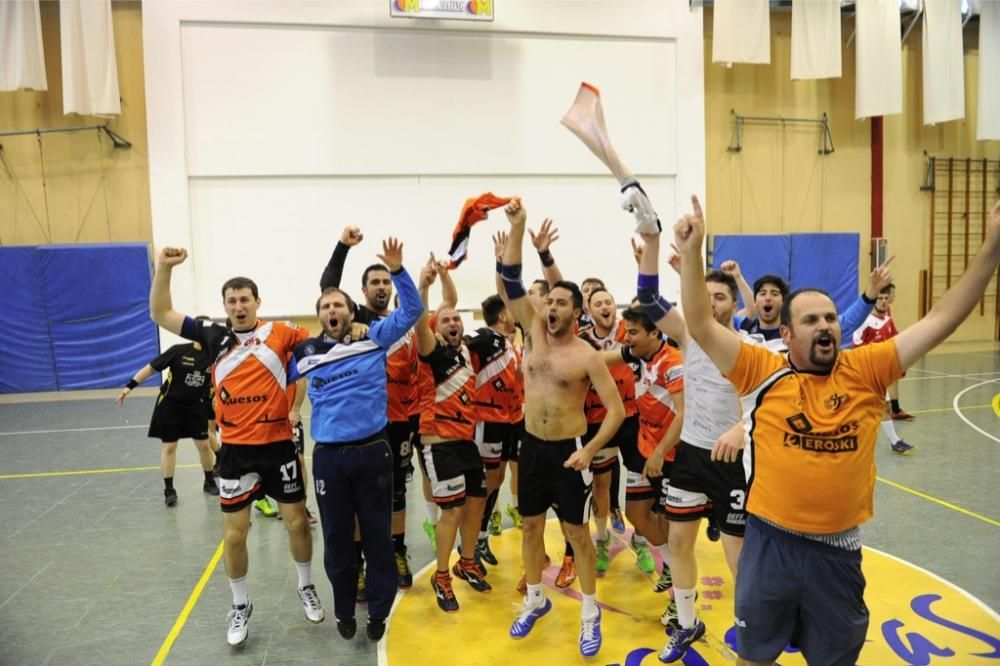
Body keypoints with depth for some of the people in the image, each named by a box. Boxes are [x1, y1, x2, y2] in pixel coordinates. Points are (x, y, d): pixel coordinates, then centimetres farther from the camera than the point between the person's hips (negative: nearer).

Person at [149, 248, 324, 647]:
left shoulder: (279, 332, -3)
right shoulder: (215, 337, 1)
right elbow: (160, 314, 3)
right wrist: (164, 267, -8)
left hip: (278, 445, -1)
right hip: (235, 450, 1)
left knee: (297, 522, 11)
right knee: (234, 533, 9)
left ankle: (307, 588, 36)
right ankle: (241, 606, 30)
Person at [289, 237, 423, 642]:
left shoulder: (375, 338, 0)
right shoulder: (305, 353, 5)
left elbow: (412, 309, -5)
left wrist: (397, 270, -15)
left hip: (372, 450, -1)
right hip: (328, 455, 2)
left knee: (377, 535, 10)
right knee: (337, 538, 14)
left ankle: (379, 611, 28)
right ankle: (344, 610, 33)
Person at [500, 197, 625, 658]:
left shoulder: (587, 356, -12)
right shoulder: (534, 333, -1)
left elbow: (617, 409, -12)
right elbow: (511, 282, -8)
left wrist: (589, 451, -23)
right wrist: (518, 227, -17)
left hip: (568, 451, -4)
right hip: (531, 446, 5)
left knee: (577, 532, 6)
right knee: (531, 526, 15)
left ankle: (590, 613, 24)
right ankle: (535, 599, 35)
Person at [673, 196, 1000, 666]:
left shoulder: (865, 370, -3)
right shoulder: (762, 373, -9)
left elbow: (940, 321, -4)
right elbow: (701, 326, -17)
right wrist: (691, 252, -28)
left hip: (838, 548, 2)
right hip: (770, 541, -2)